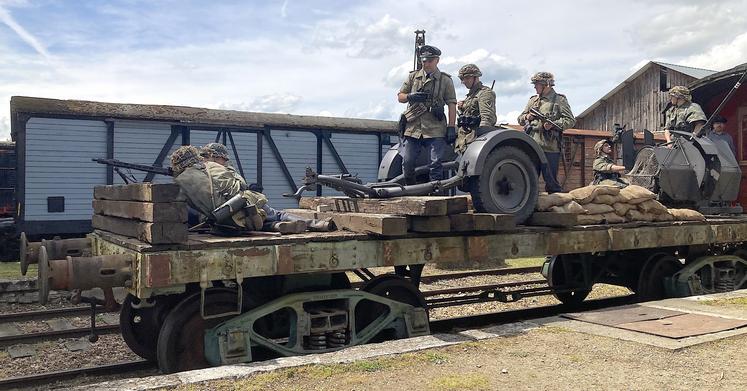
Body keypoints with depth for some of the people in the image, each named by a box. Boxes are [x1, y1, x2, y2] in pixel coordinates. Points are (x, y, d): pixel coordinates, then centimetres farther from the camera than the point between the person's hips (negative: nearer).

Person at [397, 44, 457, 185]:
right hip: (412, 127, 2)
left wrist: (451, 127, -4)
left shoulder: (445, 80, 7)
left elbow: (452, 105, 3)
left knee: (436, 164, -3)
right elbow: (400, 97, 15)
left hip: (435, 130, -2)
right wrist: (410, 97, -8)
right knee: (407, 163, 0)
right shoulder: (413, 76, 14)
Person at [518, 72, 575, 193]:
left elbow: (571, 120, -5)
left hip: (549, 148, -5)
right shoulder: (532, 100, 18)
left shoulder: (559, 100, 2)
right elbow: (520, 119, 22)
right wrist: (527, 117, -1)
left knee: (551, 180, -2)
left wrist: (553, 124, -18)